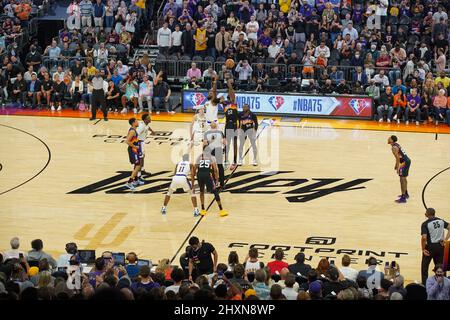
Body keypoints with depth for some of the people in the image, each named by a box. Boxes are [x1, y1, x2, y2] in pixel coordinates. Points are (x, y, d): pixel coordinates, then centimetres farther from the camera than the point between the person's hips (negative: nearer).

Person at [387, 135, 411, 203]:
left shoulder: (394, 147, -16)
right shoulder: (396, 144, 14)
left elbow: (397, 158, -21)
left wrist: (398, 168, -20)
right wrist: (396, 165, 27)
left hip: (404, 162, -10)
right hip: (407, 160, 10)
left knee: (402, 179, -7)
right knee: (404, 179, 24)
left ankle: (403, 198, -8)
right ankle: (405, 194, 39)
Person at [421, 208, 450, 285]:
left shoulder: (425, 224, -13)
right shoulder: (441, 221, 4)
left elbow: (424, 237, -21)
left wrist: (423, 249, -11)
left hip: (430, 247, -5)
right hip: (440, 246, 5)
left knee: (424, 266, 10)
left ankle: (424, 284, 9)